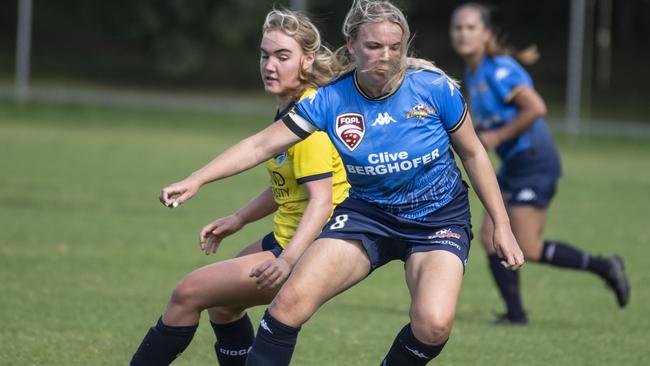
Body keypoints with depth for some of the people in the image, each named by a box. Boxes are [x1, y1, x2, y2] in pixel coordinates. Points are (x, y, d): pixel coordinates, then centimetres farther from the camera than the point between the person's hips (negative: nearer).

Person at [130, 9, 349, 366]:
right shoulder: (289, 109, 8)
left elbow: (321, 201, -28)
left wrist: (288, 261, -38)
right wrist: (238, 219, 19)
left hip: (306, 248, -10)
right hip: (285, 239, 10)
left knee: (187, 294, -7)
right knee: (221, 303, 27)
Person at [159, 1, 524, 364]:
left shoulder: (436, 89, -16)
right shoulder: (330, 101, -13)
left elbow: (473, 153, -2)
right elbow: (261, 145, -9)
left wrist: (502, 226, -2)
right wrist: (196, 181, -19)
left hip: (439, 219, -2)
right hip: (367, 212, 2)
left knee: (434, 324, -26)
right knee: (292, 300, -17)